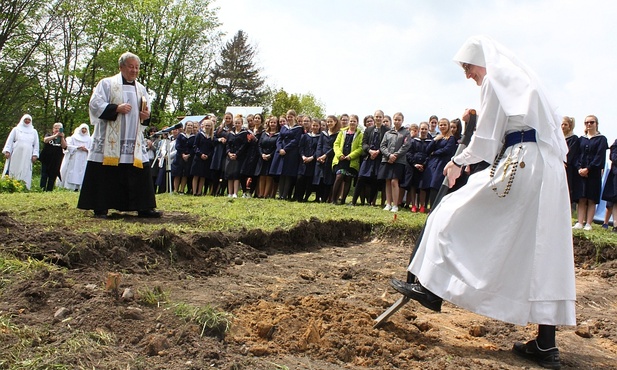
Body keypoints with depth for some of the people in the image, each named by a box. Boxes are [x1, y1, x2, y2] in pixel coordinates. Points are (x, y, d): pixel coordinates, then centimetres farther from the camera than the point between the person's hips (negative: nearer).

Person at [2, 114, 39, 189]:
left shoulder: (34, 131, 16)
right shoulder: (16, 129, 13)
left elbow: (36, 144, 12)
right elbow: (9, 141, 8)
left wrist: (35, 155, 1)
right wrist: (7, 151, -5)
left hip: (27, 156, 1)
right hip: (15, 155, -1)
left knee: (25, 173, -5)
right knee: (13, 171, -6)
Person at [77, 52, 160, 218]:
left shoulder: (141, 89, 18)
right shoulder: (107, 83, 3)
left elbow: (145, 111, 22)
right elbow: (95, 104, -7)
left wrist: (146, 116, -1)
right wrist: (116, 108, -18)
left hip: (134, 143, 5)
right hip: (109, 141, -4)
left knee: (141, 173, 0)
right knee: (105, 174, -4)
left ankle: (144, 207, 5)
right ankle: (100, 208, 3)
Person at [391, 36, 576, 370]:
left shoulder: (495, 80, -2)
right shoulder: (523, 79, 25)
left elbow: (485, 140, -6)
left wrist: (458, 161, 8)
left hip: (519, 166, -9)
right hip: (549, 172, 9)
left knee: (457, 212, 4)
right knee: (542, 254, 4)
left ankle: (431, 287, 8)